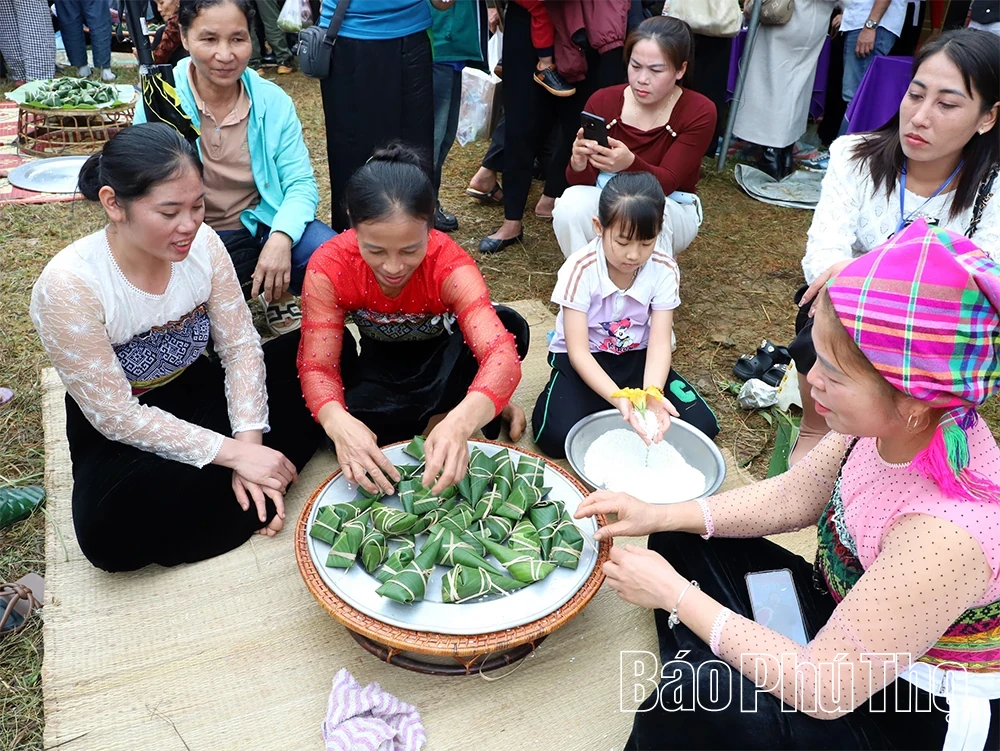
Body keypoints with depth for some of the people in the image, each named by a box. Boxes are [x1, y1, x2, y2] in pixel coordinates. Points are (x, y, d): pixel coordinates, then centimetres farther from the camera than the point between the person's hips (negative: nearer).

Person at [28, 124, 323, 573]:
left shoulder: (203, 243, -16)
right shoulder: (67, 287, -27)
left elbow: (241, 347, -9)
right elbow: (116, 416, -23)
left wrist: (249, 444, -21)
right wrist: (232, 452, -27)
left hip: (201, 392, 4)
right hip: (123, 436, -4)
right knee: (113, 533, -35)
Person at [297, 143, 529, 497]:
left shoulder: (449, 264, -32)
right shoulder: (328, 267, -28)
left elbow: (501, 354, -44)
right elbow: (317, 366, -28)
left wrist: (460, 422, -64)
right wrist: (339, 423, -51)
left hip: (442, 360, -1)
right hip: (380, 366, 1)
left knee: (510, 327, -33)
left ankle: (441, 417, -14)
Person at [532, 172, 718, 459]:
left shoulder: (664, 270, -13)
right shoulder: (580, 269, -23)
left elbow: (660, 342, -17)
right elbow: (578, 351, -25)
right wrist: (617, 397, -41)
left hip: (637, 357, 4)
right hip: (585, 360, -3)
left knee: (702, 425, -9)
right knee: (555, 437, -28)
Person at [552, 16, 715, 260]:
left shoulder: (699, 112, -15)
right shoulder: (602, 101, -10)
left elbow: (665, 184, -21)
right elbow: (582, 182, -10)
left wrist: (630, 164, -43)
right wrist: (579, 164, -36)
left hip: (672, 211, -2)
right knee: (570, 203, -30)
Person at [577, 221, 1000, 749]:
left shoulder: (944, 533, -38)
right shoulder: (907, 424, -18)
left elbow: (823, 692, -28)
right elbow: (790, 497, -1)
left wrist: (675, 595, -22)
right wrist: (659, 516, -8)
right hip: (845, 615, 7)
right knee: (682, 543, 7)